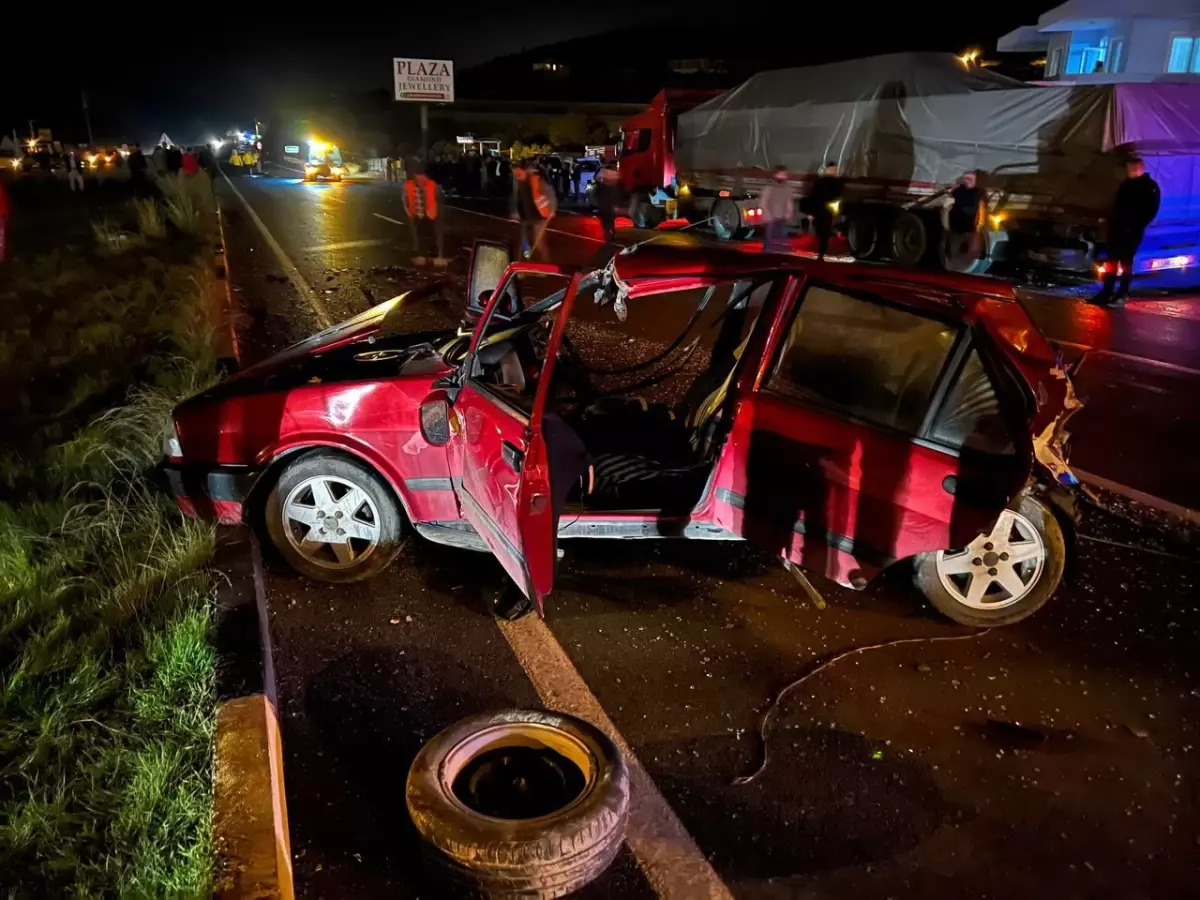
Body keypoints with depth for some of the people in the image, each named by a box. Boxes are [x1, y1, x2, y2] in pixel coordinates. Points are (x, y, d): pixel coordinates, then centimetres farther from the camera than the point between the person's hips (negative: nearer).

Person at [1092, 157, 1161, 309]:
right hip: (1117, 228, 7)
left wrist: (1136, 226, -18)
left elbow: (1151, 210, -9)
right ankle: (1106, 293, 8)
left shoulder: (1150, 186, -3)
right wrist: (1111, 221, 7)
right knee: (1112, 260, 5)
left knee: (1126, 262, -5)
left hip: (1132, 231, -6)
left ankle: (1121, 296, -2)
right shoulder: (1126, 184, 17)